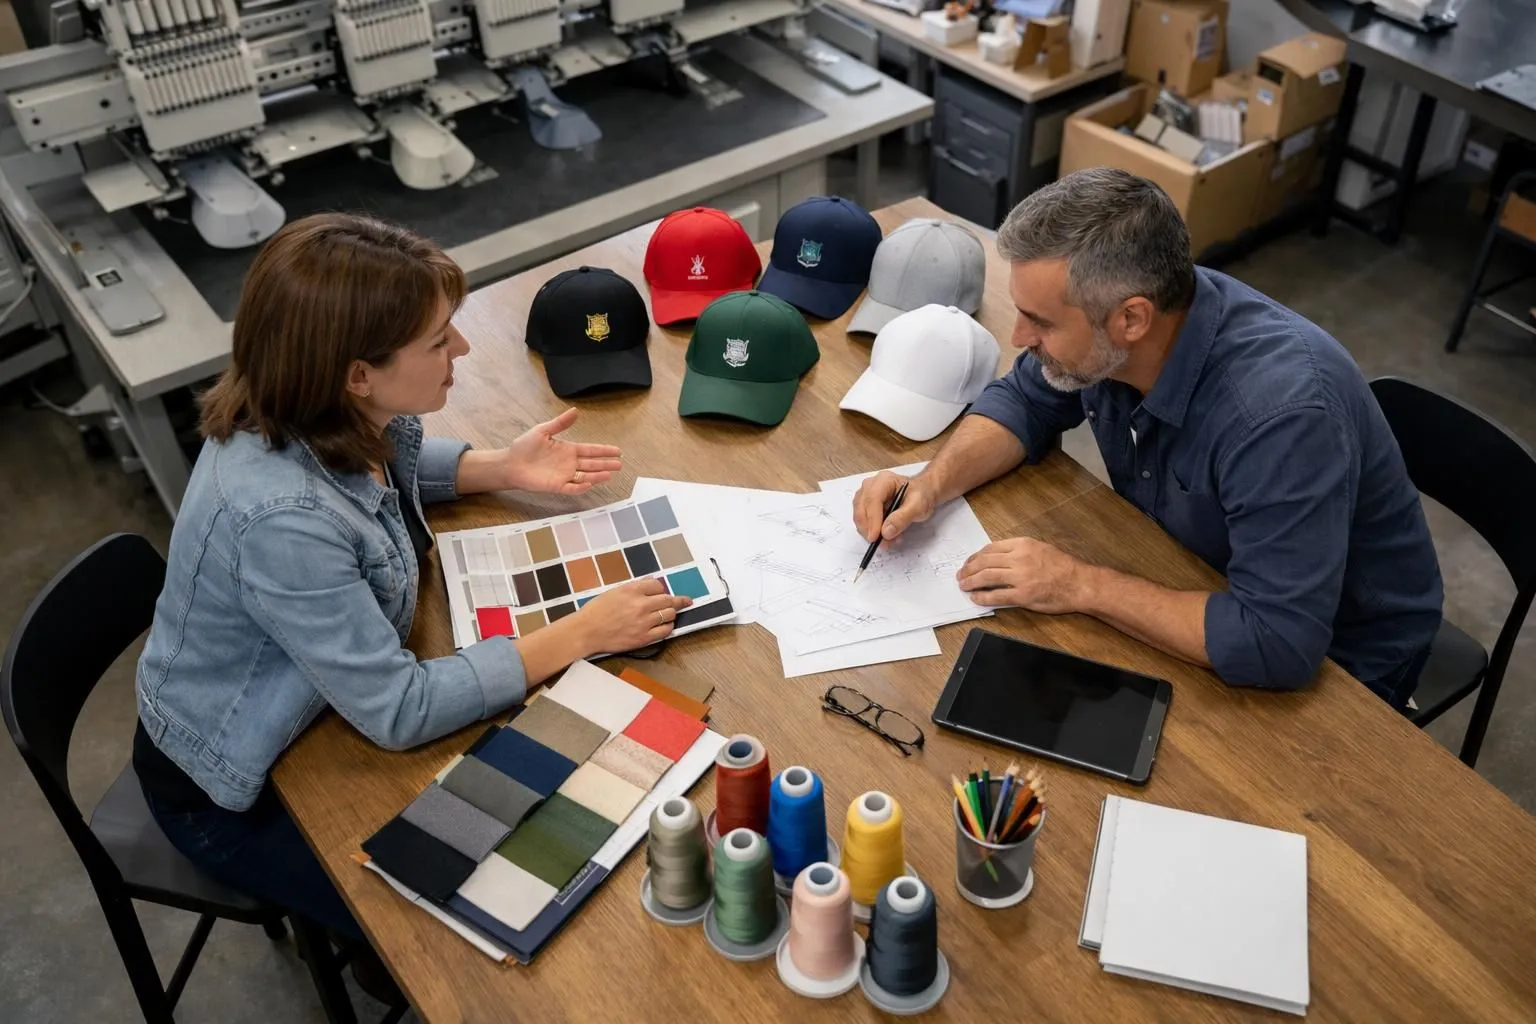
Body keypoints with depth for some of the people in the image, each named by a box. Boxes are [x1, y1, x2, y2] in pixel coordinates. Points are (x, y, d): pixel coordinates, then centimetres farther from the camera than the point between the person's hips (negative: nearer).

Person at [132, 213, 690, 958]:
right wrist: (581, 634, -28)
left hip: (311, 705, 7)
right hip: (234, 789, -7)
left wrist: (502, 470, -6)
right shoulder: (283, 519, -41)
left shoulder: (325, 418, -17)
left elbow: (386, 467, 9)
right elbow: (398, 712, -33)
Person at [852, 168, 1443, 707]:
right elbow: (1025, 402, 2)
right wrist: (932, 485, -16)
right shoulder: (1098, 327, -17)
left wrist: (1082, 586, -32)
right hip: (1190, 587, 6)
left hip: (1332, 657, -6)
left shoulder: (1283, 409, -38)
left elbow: (1278, 644, -39)